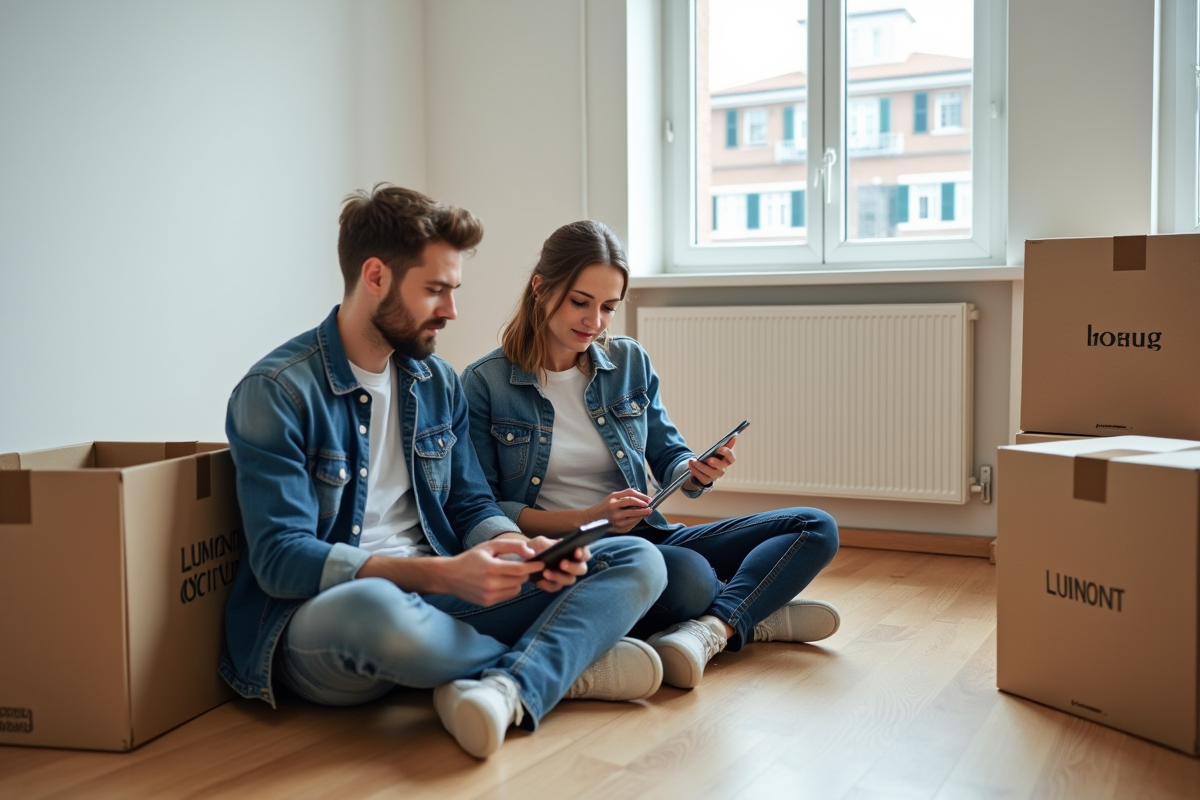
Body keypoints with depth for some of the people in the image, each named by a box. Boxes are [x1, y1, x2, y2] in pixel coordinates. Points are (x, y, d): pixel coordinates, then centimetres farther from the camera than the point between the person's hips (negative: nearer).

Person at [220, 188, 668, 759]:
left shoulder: (438, 382, 11)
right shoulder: (277, 391, -10)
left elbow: (471, 506, 13)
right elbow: (282, 559, -18)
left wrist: (526, 549, -11)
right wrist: (441, 574, -28)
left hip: (435, 601, 6)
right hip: (320, 614, -6)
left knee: (638, 561, -7)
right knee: (376, 607, -43)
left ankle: (507, 688, -34)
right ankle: (569, 665, -15)